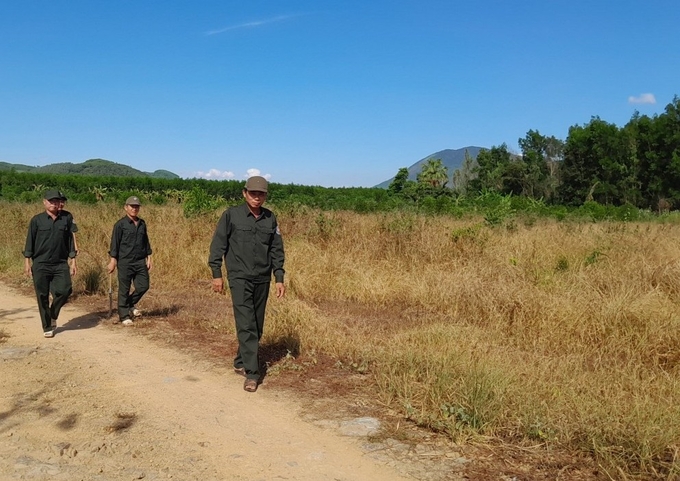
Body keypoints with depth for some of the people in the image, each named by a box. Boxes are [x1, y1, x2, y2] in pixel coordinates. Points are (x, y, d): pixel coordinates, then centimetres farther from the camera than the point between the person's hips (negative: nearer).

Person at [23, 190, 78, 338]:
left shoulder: (67, 217, 2)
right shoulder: (37, 220, 0)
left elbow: (71, 239, 6)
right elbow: (29, 242, 3)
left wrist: (73, 261, 4)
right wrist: (27, 262, 0)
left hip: (61, 264, 1)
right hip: (40, 265, -1)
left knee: (65, 291, -10)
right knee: (42, 296, 3)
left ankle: (53, 315, 19)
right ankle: (47, 327, 17)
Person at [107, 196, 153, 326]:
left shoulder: (142, 223, 11)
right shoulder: (120, 224, -5)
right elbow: (115, 243, -6)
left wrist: (149, 258, 12)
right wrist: (113, 261, -9)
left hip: (140, 261, 5)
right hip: (125, 262, -5)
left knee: (143, 286, 4)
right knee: (124, 290, 2)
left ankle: (130, 305, 29)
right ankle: (124, 316, 13)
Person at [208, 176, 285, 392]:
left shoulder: (270, 219, 6)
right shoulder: (231, 215, -4)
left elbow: (276, 250, 9)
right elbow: (218, 245, -2)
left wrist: (279, 278, 5)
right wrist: (216, 274, -5)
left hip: (262, 280, 4)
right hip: (239, 278, -4)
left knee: (257, 327, 11)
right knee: (246, 325, -10)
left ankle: (240, 362, 28)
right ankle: (252, 373, -6)